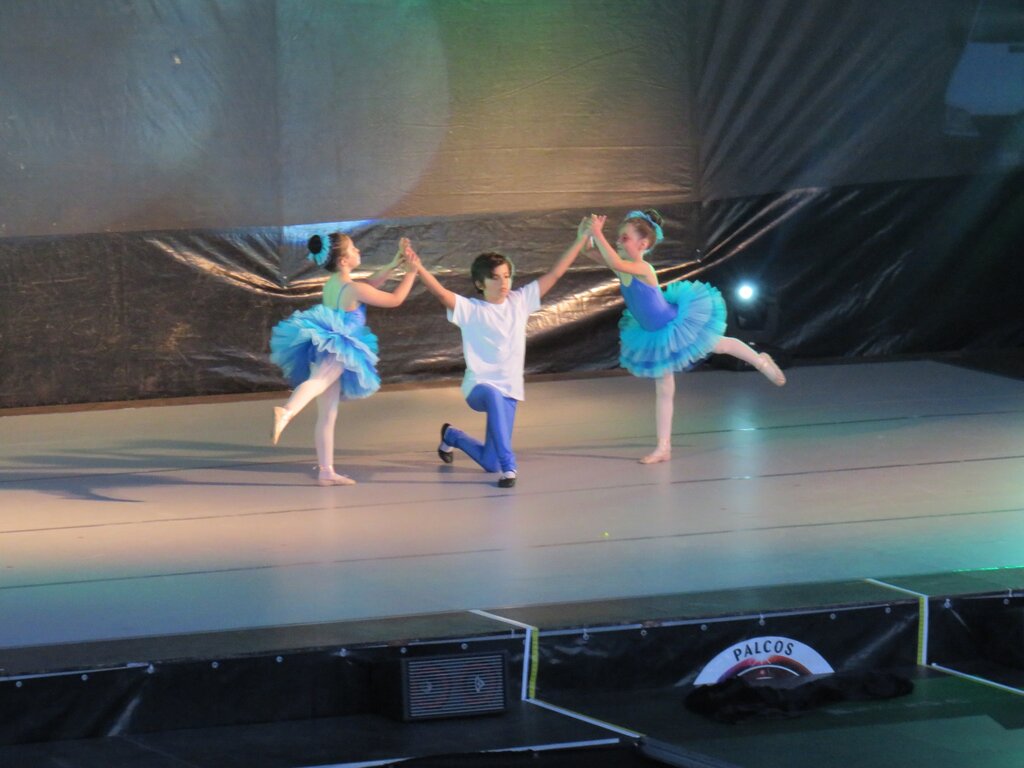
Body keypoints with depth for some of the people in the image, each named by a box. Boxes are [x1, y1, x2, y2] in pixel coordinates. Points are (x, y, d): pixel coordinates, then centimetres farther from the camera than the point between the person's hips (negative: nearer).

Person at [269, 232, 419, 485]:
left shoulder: (333, 284, 16)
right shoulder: (354, 288, -9)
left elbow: (371, 283, 32)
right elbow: (395, 299, 1)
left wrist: (395, 263, 27)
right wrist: (411, 272, 11)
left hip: (326, 348, 10)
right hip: (335, 350, -10)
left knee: (328, 414, 14)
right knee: (319, 380, -38)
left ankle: (326, 471, 19)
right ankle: (286, 412, -68)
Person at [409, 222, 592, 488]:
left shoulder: (519, 301, 3)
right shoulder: (470, 309, -9)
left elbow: (554, 274, 3)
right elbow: (440, 292, -25)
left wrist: (581, 239, 0)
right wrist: (417, 268, -42)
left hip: (510, 389, 4)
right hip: (478, 385, -4)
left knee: (490, 463, 8)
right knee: (494, 397, -43)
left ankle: (452, 436, 43)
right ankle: (509, 466, -39)